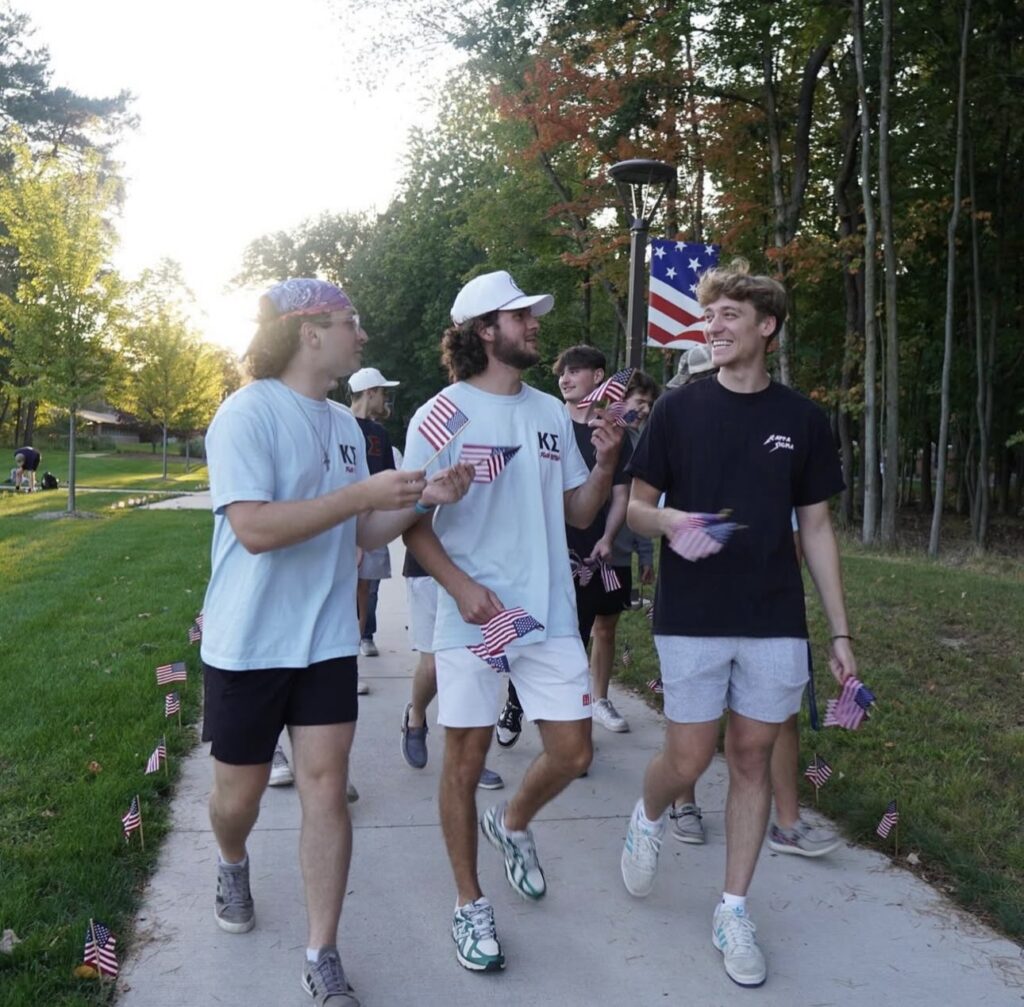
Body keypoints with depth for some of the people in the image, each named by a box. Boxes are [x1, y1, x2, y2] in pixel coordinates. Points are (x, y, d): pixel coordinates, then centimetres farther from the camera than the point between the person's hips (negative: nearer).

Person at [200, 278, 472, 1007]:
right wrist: (365, 493, -27)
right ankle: (234, 866, 48)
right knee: (241, 791, 13)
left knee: (326, 789, 2)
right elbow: (254, 528, -27)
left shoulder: (344, 424, 7)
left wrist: (424, 500, -6)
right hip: (249, 642, -5)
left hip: (326, 641, 5)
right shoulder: (248, 413, -16)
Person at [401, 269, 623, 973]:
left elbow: (578, 513, 12)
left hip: (550, 615, 5)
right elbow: (412, 519, -7)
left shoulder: (552, 412, 9)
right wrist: (461, 587, -21)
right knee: (465, 762, 7)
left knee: (573, 754, 7)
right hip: (471, 618, -4)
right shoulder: (442, 418, -7)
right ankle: (470, 904, 27)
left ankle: (513, 826, 39)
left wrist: (606, 463, -7)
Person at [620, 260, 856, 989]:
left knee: (753, 758, 7)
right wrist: (671, 521, -22)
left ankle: (735, 911, 22)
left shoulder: (803, 420, 3)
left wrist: (841, 633, 4)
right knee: (687, 759, 2)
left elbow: (816, 528, 7)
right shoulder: (680, 410, -1)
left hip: (776, 623, 2)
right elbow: (634, 507, 2)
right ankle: (649, 820, 37)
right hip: (692, 619, -1)